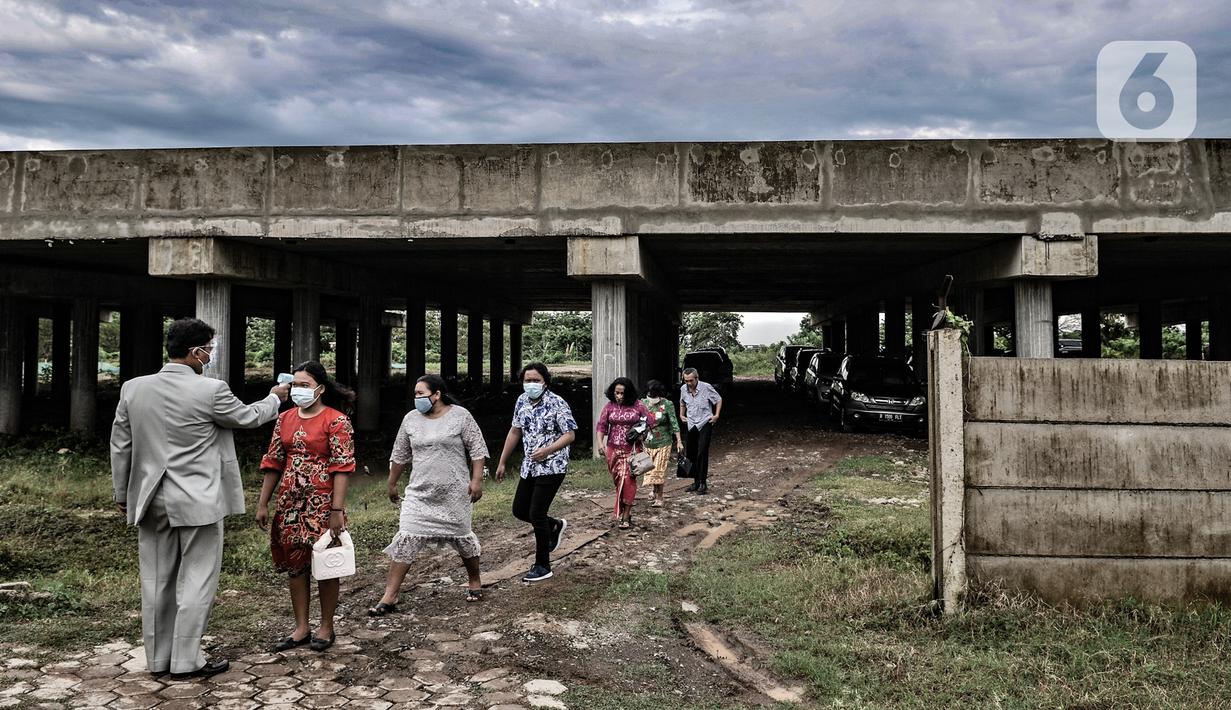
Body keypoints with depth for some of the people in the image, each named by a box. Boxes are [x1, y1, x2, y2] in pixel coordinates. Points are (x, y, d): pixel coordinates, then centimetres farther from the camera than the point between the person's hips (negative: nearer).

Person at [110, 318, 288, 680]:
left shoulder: (132, 388, 0)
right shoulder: (211, 390, -14)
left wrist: (122, 494, 18)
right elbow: (248, 417, 3)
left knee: (157, 581, 13)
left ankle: (158, 658, 24)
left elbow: (120, 446, 7)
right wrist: (275, 398, 22)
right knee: (196, 581, 5)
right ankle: (186, 660, 10)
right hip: (198, 501, -5)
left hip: (151, 501, 6)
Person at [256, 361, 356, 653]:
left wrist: (337, 509, -19)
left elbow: (342, 467, -13)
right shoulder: (285, 419, 10)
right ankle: (301, 628, 21)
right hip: (289, 502, 6)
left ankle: (326, 627, 18)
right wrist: (263, 503, 8)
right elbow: (273, 462, 12)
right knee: (294, 563, 10)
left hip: (322, 503, -6)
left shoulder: (336, 420, -9)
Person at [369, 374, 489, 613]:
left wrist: (476, 479, -11)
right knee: (405, 540, -5)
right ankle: (389, 598, -1)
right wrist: (392, 484, 17)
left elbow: (477, 449, -5)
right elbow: (399, 455, 14)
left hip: (455, 493, -3)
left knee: (462, 536, 8)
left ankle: (475, 582, 31)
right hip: (419, 493, 3)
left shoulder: (460, 415, -6)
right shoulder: (411, 419, 5)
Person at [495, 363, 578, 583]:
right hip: (529, 467, 7)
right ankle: (555, 525, 38)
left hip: (552, 467, -7)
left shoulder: (557, 403, -15)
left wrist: (548, 450, -31)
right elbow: (515, 432, 15)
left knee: (536, 514, -8)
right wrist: (502, 462, 16)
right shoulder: (522, 401, 5)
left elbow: (570, 434, -15)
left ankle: (543, 566, 8)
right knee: (519, 510, 11)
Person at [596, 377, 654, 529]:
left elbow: (650, 422, 4)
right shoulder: (609, 406, 1)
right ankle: (623, 511, 22)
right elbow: (601, 425, 0)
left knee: (628, 479, -10)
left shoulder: (637, 405, -3)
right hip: (613, 449, 2)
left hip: (632, 448, -2)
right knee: (617, 480, 6)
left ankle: (626, 516, -5)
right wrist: (600, 443, -13)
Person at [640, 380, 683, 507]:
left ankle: (659, 499, 2)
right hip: (647, 443, 4)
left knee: (659, 470, -5)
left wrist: (679, 441, -9)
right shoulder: (643, 403, -1)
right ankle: (654, 490, 37)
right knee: (650, 469, 14)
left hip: (663, 443, -4)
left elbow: (674, 423, -8)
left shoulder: (667, 404, -10)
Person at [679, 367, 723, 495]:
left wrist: (716, 415, -5)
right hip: (691, 425, 5)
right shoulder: (684, 389, 1)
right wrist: (681, 415, 14)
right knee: (690, 453, 6)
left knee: (702, 453, -13)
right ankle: (696, 482, 18)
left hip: (705, 423, -5)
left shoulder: (706, 387, -12)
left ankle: (703, 483, -7)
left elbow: (719, 399, 2)